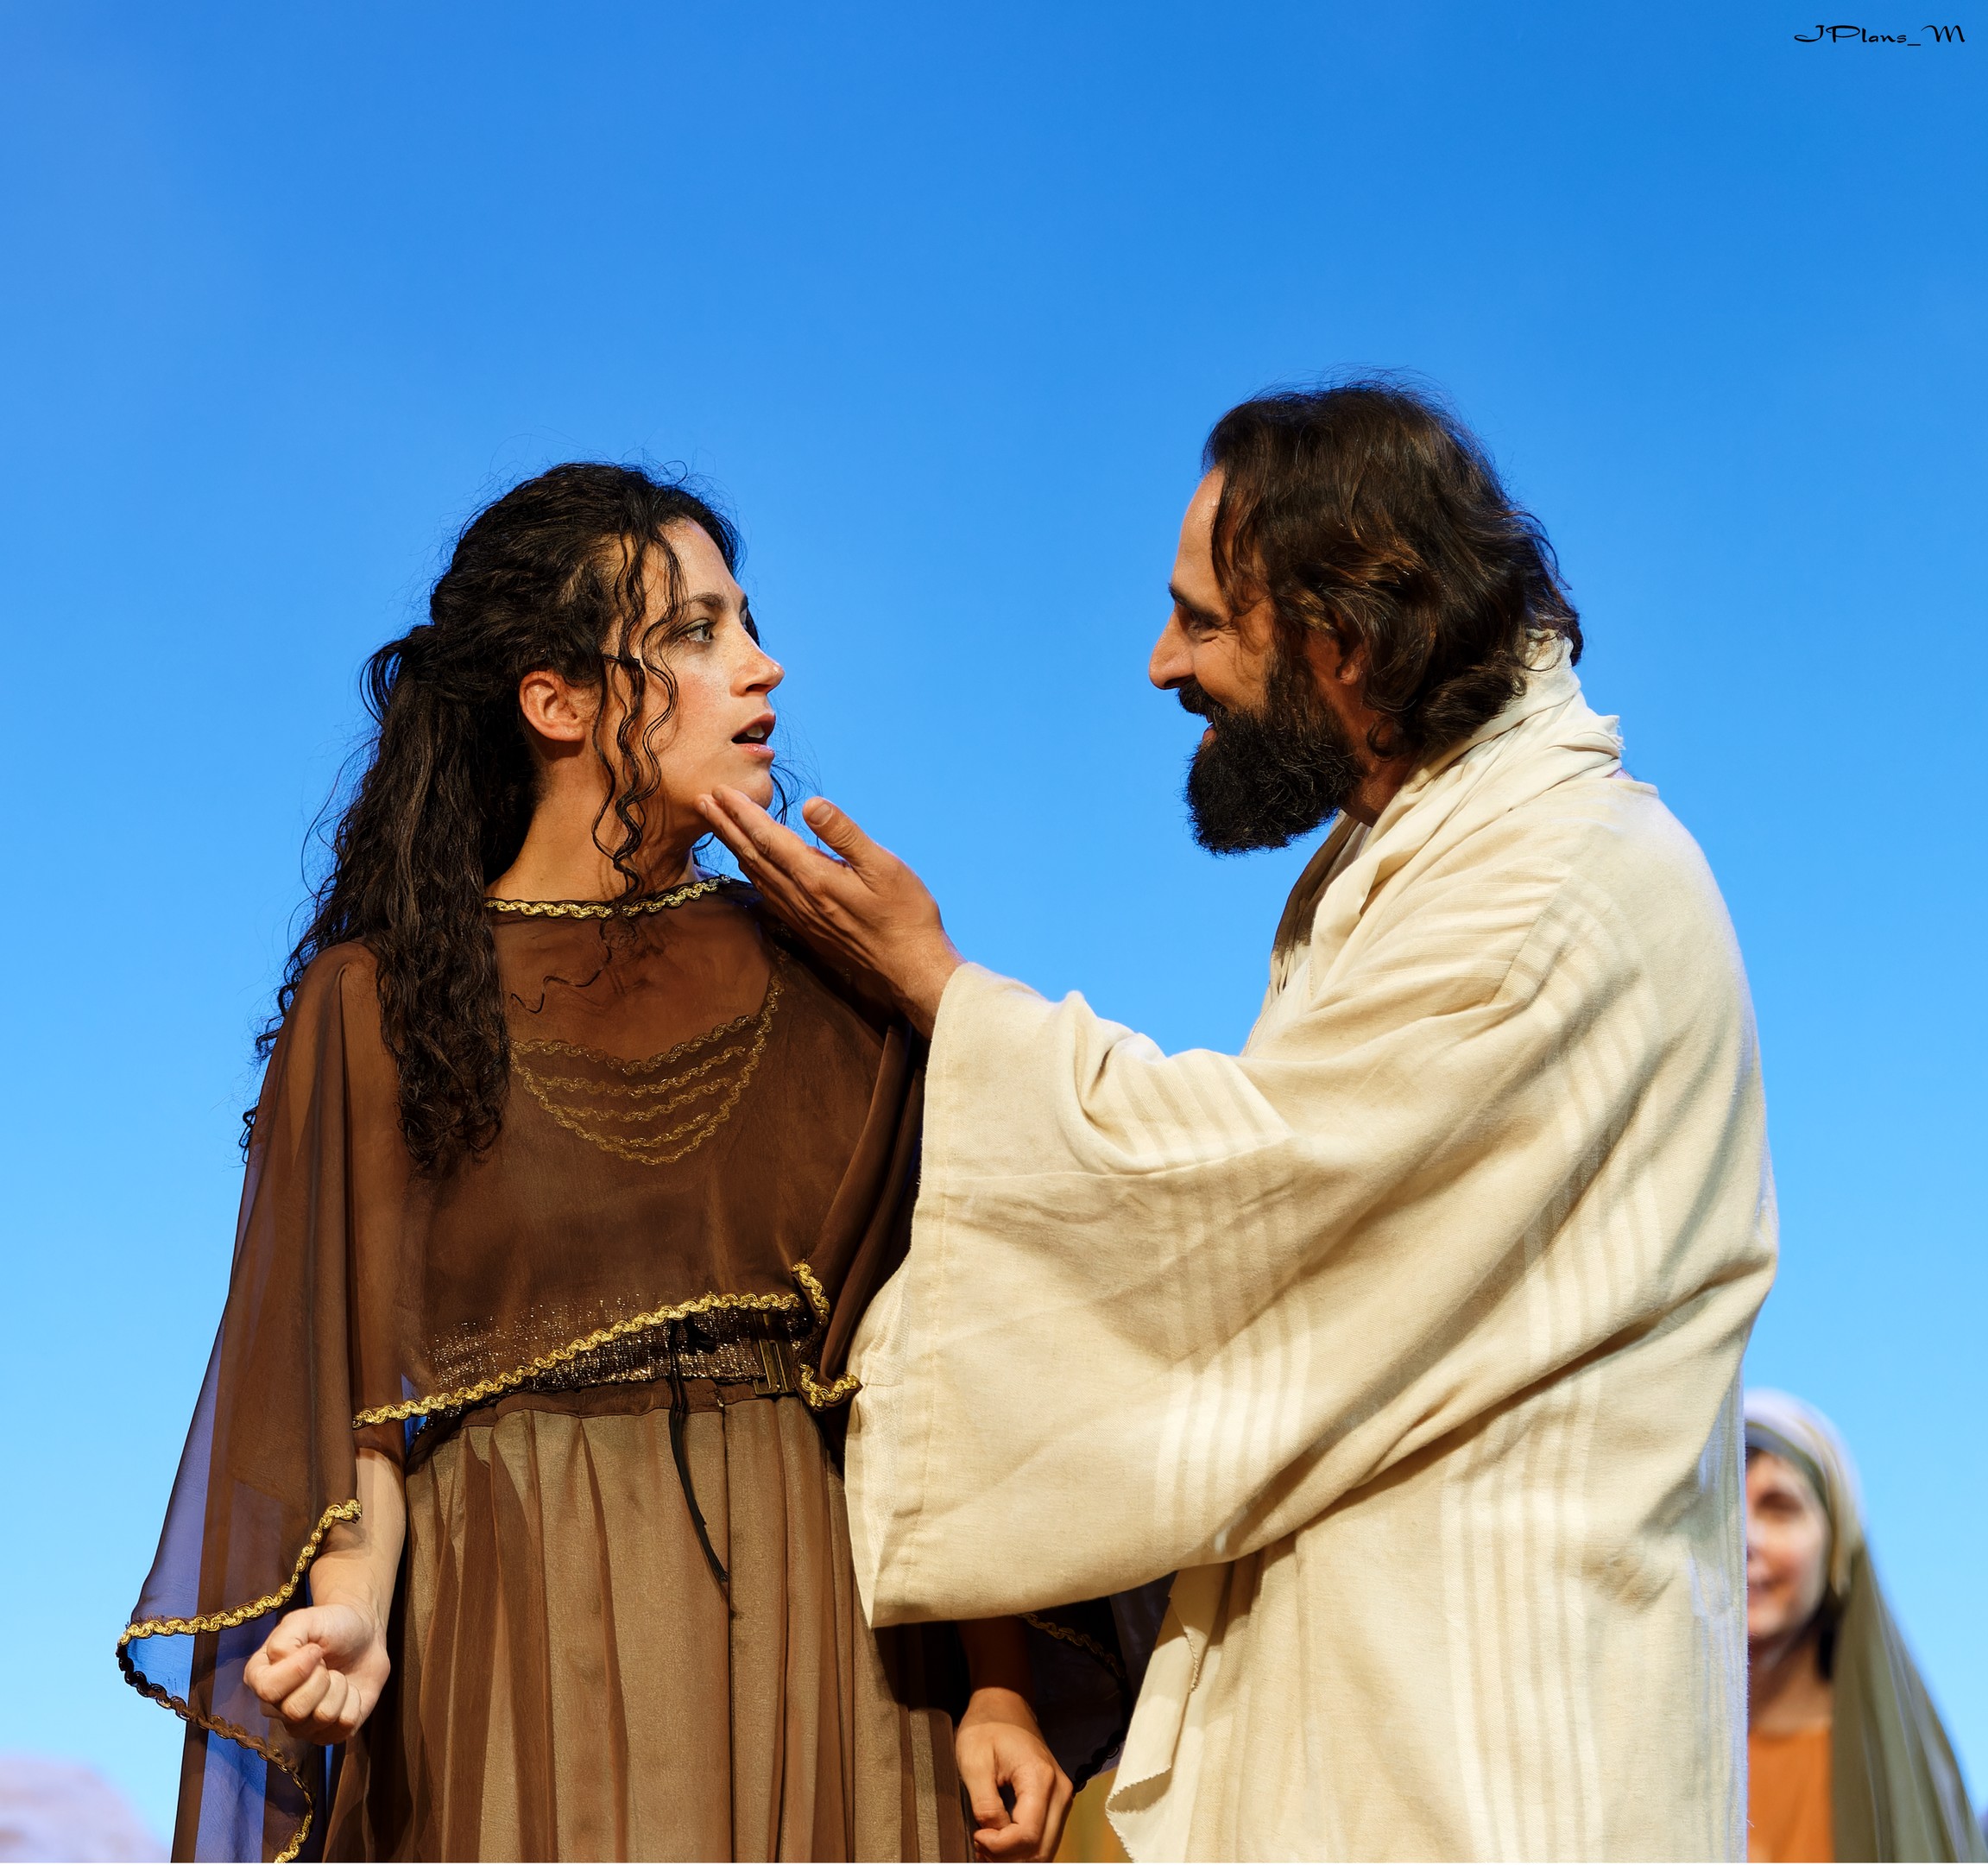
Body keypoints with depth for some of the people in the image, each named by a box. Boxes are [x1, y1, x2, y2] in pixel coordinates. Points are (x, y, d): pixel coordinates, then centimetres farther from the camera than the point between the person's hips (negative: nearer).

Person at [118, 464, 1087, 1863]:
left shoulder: (832, 983, 8)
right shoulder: (377, 1005, 2)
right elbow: (350, 1387, -3)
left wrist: (998, 1692, -6)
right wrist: (353, 1611, -23)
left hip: (812, 1626, 2)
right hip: (511, 1630, -2)